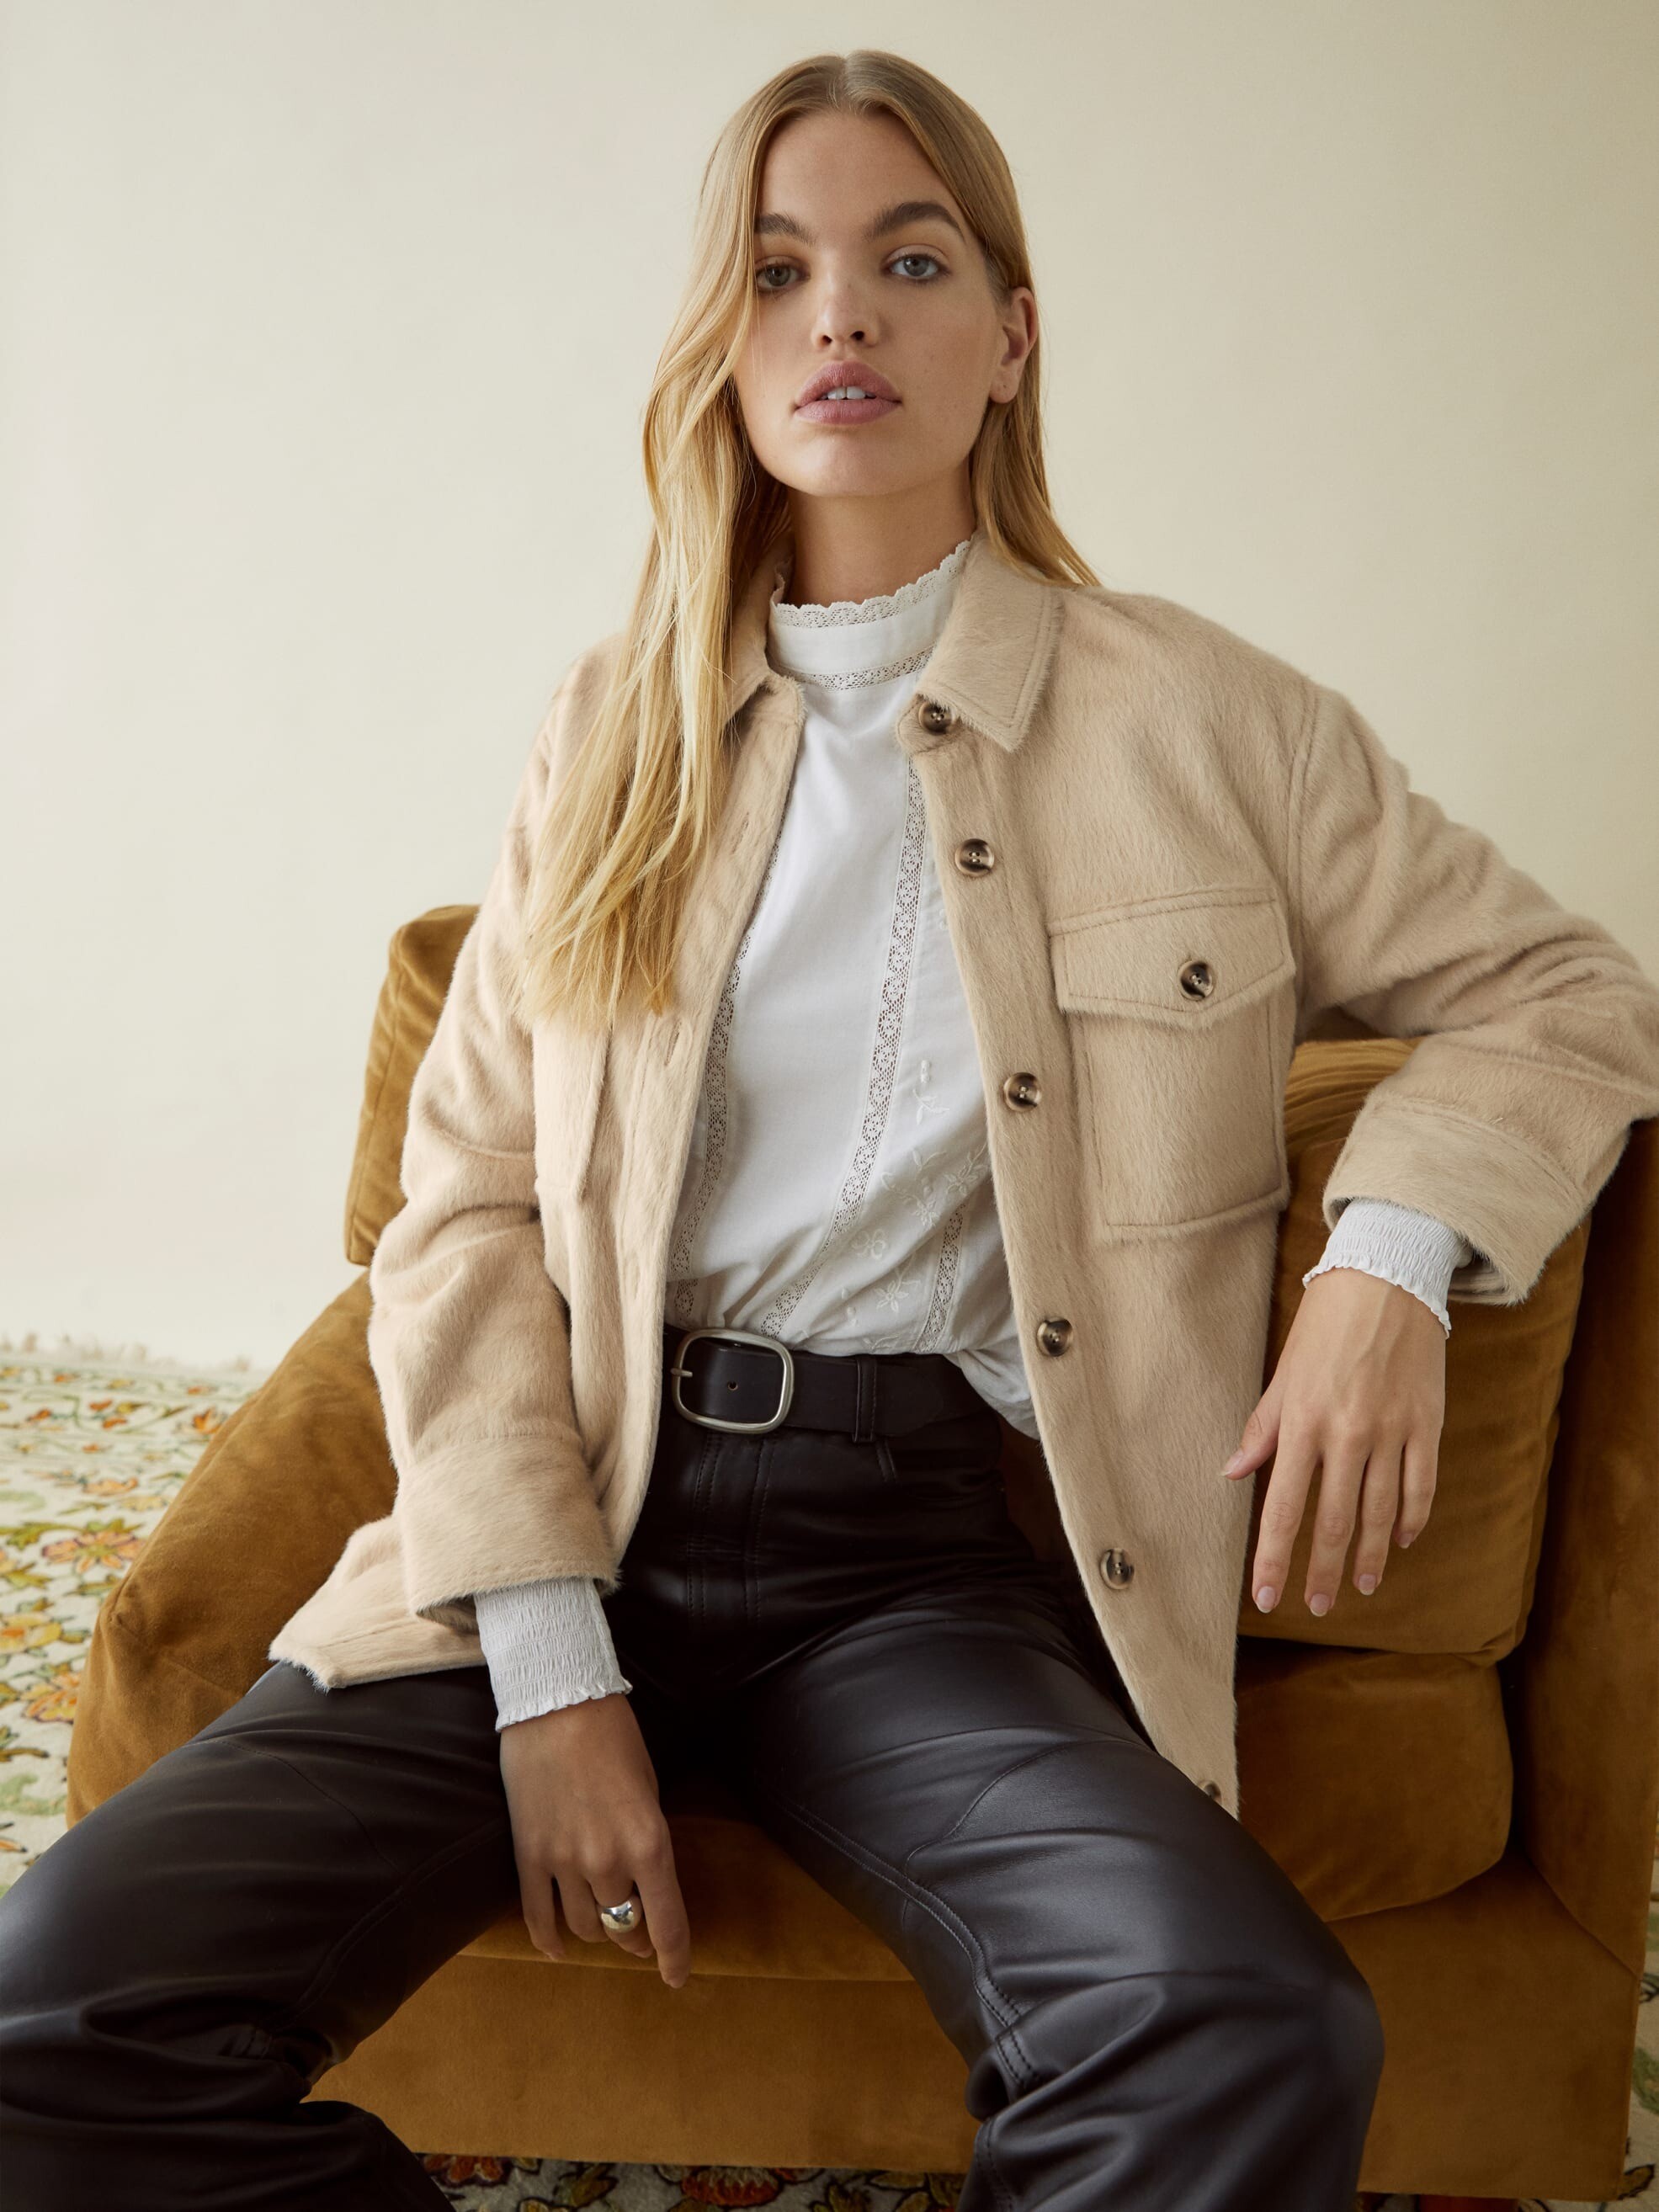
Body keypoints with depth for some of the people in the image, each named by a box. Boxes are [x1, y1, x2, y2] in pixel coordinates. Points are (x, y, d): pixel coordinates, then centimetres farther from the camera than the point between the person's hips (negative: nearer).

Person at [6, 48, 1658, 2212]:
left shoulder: (1206, 720, 7)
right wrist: (550, 1666, -6)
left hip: (924, 1543, -1)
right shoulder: (619, 732, 11)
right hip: (575, 1519, 2)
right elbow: (467, 1208, 6)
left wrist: (1392, 1252, -6)